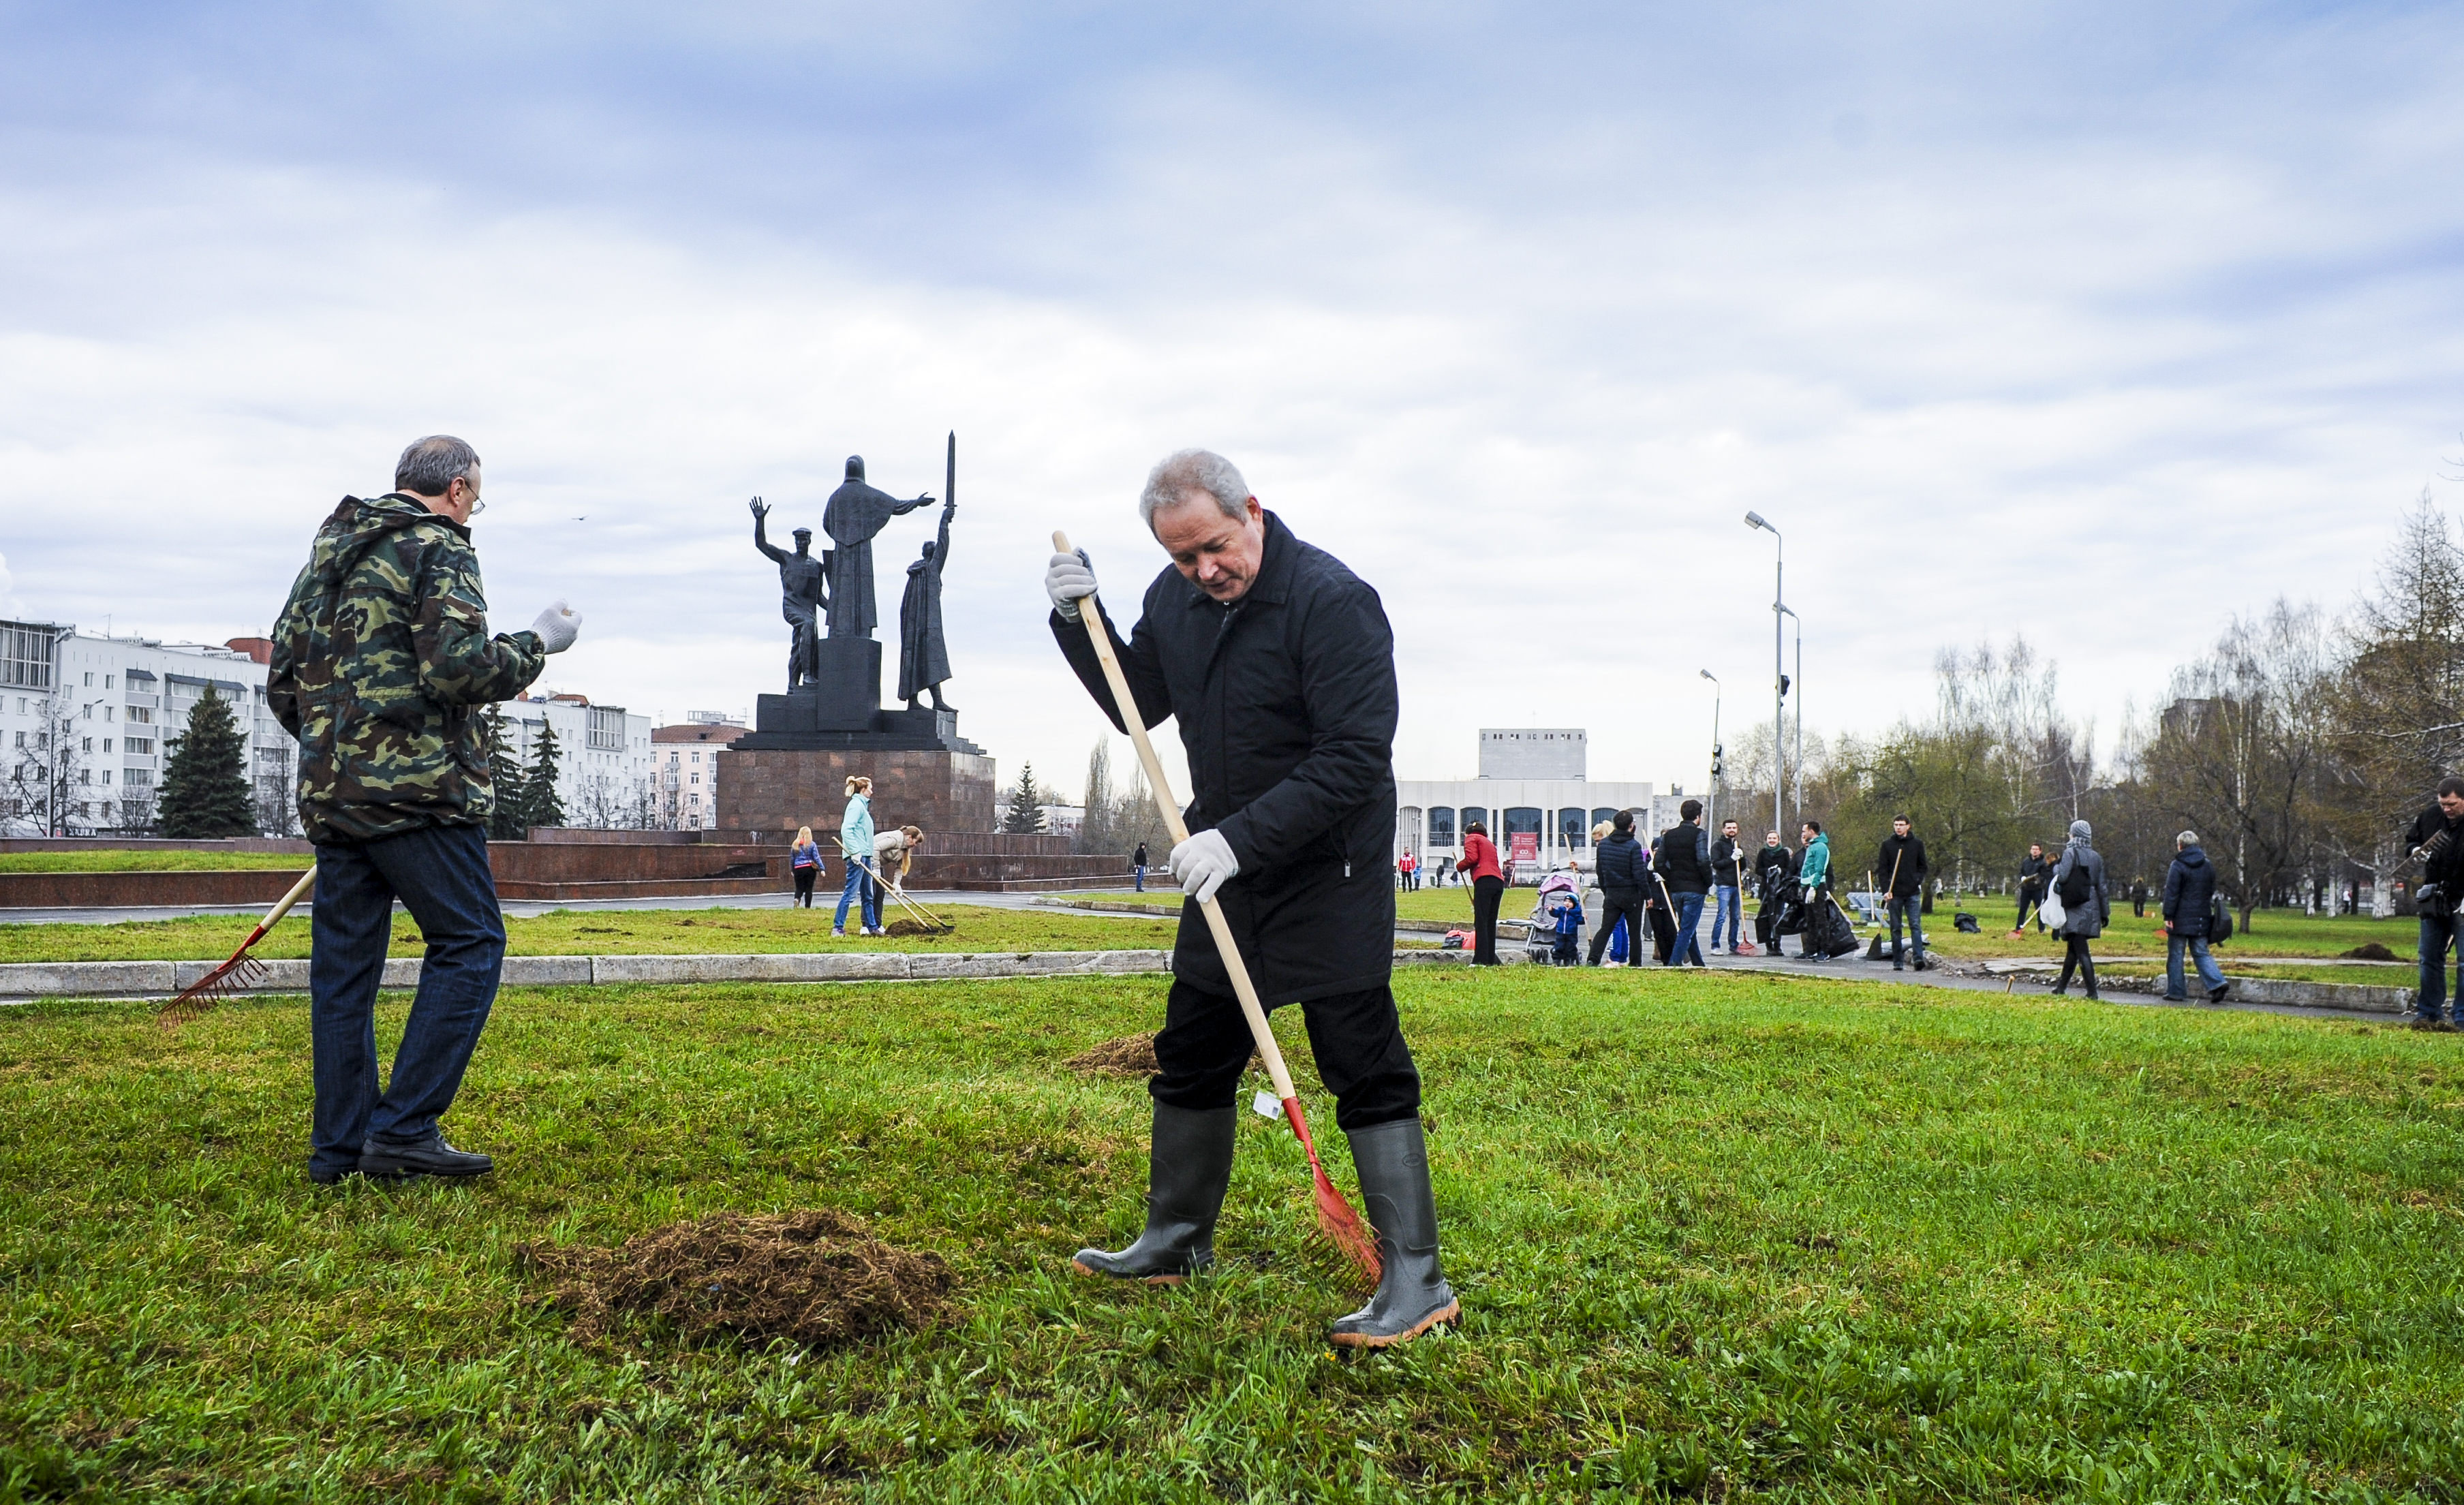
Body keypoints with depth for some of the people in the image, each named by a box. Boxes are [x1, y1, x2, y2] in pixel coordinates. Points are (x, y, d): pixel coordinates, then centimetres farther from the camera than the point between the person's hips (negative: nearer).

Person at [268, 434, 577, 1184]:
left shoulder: (328, 551, 20)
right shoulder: (436, 549, -5)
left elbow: (282, 681, 20)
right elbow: (459, 669, -18)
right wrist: (537, 643, -4)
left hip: (329, 791, 8)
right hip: (418, 789, -8)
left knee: (344, 962, 10)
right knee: (469, 944, -2)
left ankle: (339, 1145, 13)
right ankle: (403, 1127, -8)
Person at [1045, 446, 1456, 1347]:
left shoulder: (1332, 600, -20)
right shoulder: (1177, 599, 3)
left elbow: (1355, 757, -24)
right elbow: (1138, 706, 14)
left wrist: (1242, 837, -27)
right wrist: (1079, 623, -2)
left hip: (1329, 878, -7)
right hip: (1226, 868, 7)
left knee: (1368, 1073, -6)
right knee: (1190, 1060, 15)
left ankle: (1416, 1280, 0)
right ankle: (1177, 1240, 30)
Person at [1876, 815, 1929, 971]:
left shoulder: (1917, 844, 7)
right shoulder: (1887, 844, 5)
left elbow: (1923, 866, 14)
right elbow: (1882, 869, 3)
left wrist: (1918, 881, -5)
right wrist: (1886, 890, -7)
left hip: (1913, 893, 0)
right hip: (1894, 893, 0)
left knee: (1915, 926, -10)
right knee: (1896, 928, 4)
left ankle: (1919, 958, -17)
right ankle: (1897, 962, 7)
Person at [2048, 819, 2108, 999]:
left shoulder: (2070, 853, -7)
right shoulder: (2096, 857, 10)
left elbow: (2062, 877, -19)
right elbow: (2102, 887, 11)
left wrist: (2056, 868, 4)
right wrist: (2105, 913, 15)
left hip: (2075, 909, -6)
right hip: (2091, 907, 6)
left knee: (2081, 951, -8)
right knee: (2072, 949, 16)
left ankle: (2092, 992, -14)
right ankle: (2061, 986, 25)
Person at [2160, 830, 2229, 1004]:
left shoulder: (2178, 866, -9)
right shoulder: (2208, 866, 11)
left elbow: (2171, 893, -13)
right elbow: (2212, 892, 18)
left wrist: (2168, 915, -12)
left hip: (2181, 919, -6)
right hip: (2201, 920, 6)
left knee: (2175, 955, 2)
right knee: (2201, 953, 11)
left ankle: (2176, 992, 4)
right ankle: (2217, 982, -8)